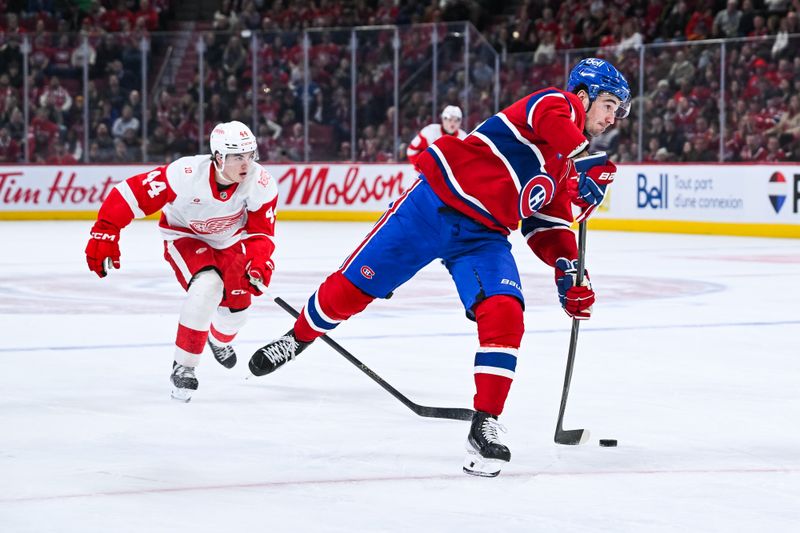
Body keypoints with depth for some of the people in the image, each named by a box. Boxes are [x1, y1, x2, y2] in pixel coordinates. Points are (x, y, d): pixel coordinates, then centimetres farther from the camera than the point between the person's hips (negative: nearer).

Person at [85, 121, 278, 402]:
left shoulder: (261, 184, -28)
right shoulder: (185, 174, -38)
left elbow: (261, 232, -17)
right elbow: (129, 193, -33)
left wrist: (258, 263, -36)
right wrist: (104, 234, -35)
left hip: (229, 239, 4)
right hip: (183, 235, -4)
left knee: (237, 303, 7)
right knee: (207, 287, -29)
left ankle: (220, 340, 47)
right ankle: (183, 367, -13)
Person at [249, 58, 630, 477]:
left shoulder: (567, 169, 17)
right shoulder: (557, 103, -6)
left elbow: (547, 226, 19)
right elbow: (552, 121, -32)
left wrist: (568, 271, 5)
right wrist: (588, 168, -37)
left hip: (484, 235, 7)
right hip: (437, 203, -6)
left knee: (504, 315, -18)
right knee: (354, 286, 0)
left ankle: (485, 426, -14)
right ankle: (297, 338, 28)